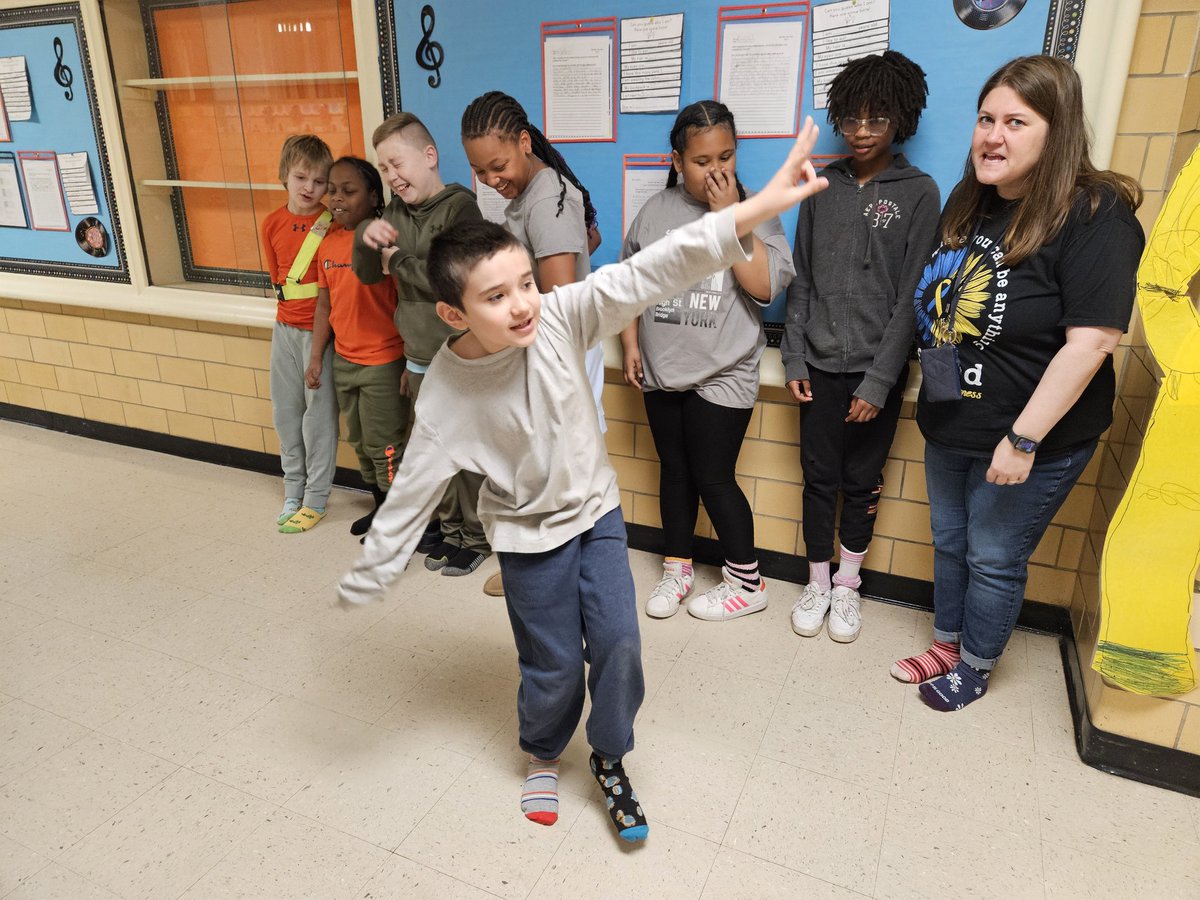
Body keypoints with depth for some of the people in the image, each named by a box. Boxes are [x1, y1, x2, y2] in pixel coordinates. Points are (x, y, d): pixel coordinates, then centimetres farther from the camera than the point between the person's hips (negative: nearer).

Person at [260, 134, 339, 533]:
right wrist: (291, 306, 1)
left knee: (319, 412, 1)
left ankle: (315, 500, 14)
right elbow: (277, 277, 14)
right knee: (285, 411, 13)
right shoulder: (271, 224, 4)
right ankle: (294, 490, 29)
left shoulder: (331, 223, -10)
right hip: (286, 327, 6)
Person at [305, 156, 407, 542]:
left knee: (385, 446, 2)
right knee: (360, 443, 19)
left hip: (383, 363, -7)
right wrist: (316, 357, 11)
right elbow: (325, 304, 12)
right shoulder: (328, 244, 6)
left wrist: (410, 364, -19)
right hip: (343, 361, 8)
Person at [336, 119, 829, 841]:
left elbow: (654, 271, -30)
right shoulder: (447, 394, -23)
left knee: (619, 644, 2)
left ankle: (610, 761, 32)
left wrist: (760, 207, -39)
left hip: (597, 509, 2)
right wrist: (366, 580, -7)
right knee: (555, 665, 10)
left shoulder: (562, 315, -21)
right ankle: (543, 757, 44)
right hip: (529, 535, -2)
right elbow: (413, 490, -14)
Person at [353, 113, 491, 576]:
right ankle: (447, 524, 37)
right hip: (419, 359, 7)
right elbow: (367, 273, 9)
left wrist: (398, 261, -13)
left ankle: (475, 537, 23)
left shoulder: (459, 206, -15)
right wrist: (366, 238, -12)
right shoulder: (396, 212, 6)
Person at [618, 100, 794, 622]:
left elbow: (765, 286, -19)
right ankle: (677, 569, 32)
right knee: (674, 472, 14)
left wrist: (728, 214, -19)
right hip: (661, 370, 4)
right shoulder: (657, 210, 3)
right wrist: (631, 345, 6)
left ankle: (747, 584, 21)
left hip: (722, 374, -3)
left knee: (713, 479, 1)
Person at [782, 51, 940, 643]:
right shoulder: (823, 186, 5)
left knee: (862, 480, 10)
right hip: (821, 363, 2)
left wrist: (880, 381, -12)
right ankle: (817, 583, 27)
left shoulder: (918, 193, -4)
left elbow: (911, 297, -8)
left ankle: (847, 585, 29)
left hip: (877, 367, -2)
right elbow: (801, 278, 6)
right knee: (819, 476, 9)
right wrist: (794, 357, 0)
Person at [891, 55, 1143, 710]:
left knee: (994, 560, 9)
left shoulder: (1094, 218, -19)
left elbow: (1090, 343, -24)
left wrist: (1023, 440, -25)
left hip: (1030, 438, -7)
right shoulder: (966, 203, 4)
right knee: (949, 544, 20)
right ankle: (945, 645, 42)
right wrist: (932, 379, 11)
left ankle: (975, 667, 32)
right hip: (950, 426, 7)